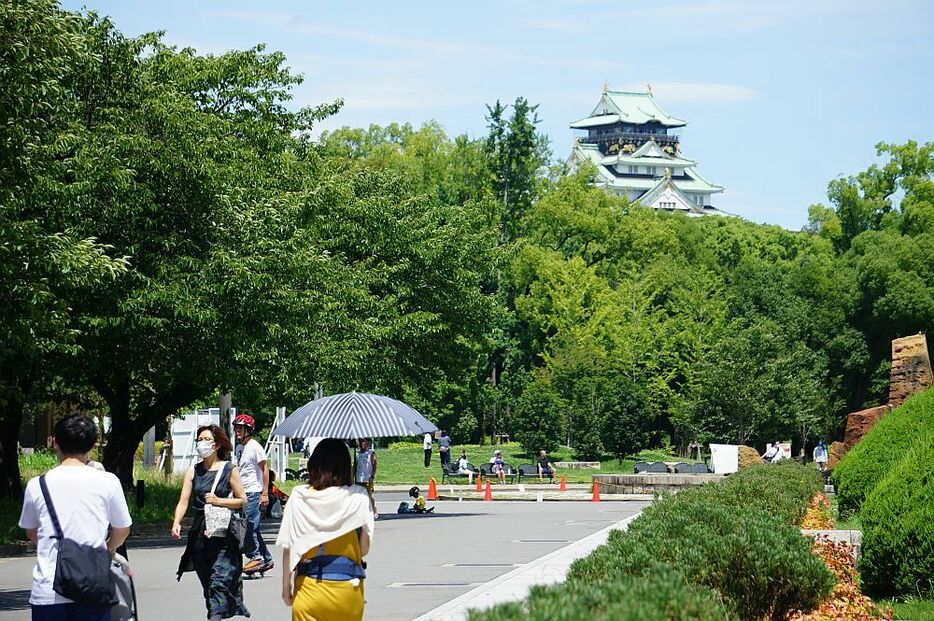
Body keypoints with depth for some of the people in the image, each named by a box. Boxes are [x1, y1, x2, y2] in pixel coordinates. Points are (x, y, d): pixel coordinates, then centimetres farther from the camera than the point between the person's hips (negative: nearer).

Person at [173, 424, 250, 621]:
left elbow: (243, 500, 2)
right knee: (206, 580, 10)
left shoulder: (229, 470, 0)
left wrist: (219, 501, -12)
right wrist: (177, 523, -15)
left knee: (219, 579, -13)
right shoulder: (193, 471, 8)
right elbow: (183, 501, 1)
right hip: (199, 531, 4)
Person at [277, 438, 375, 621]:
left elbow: (288, 548, -3)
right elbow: (364, 549, -2)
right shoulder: (358, 497, -3)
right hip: (348, 586, 0)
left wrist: (286, 585, 8)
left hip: (309, 587, 0)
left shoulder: (299, 497, -3)